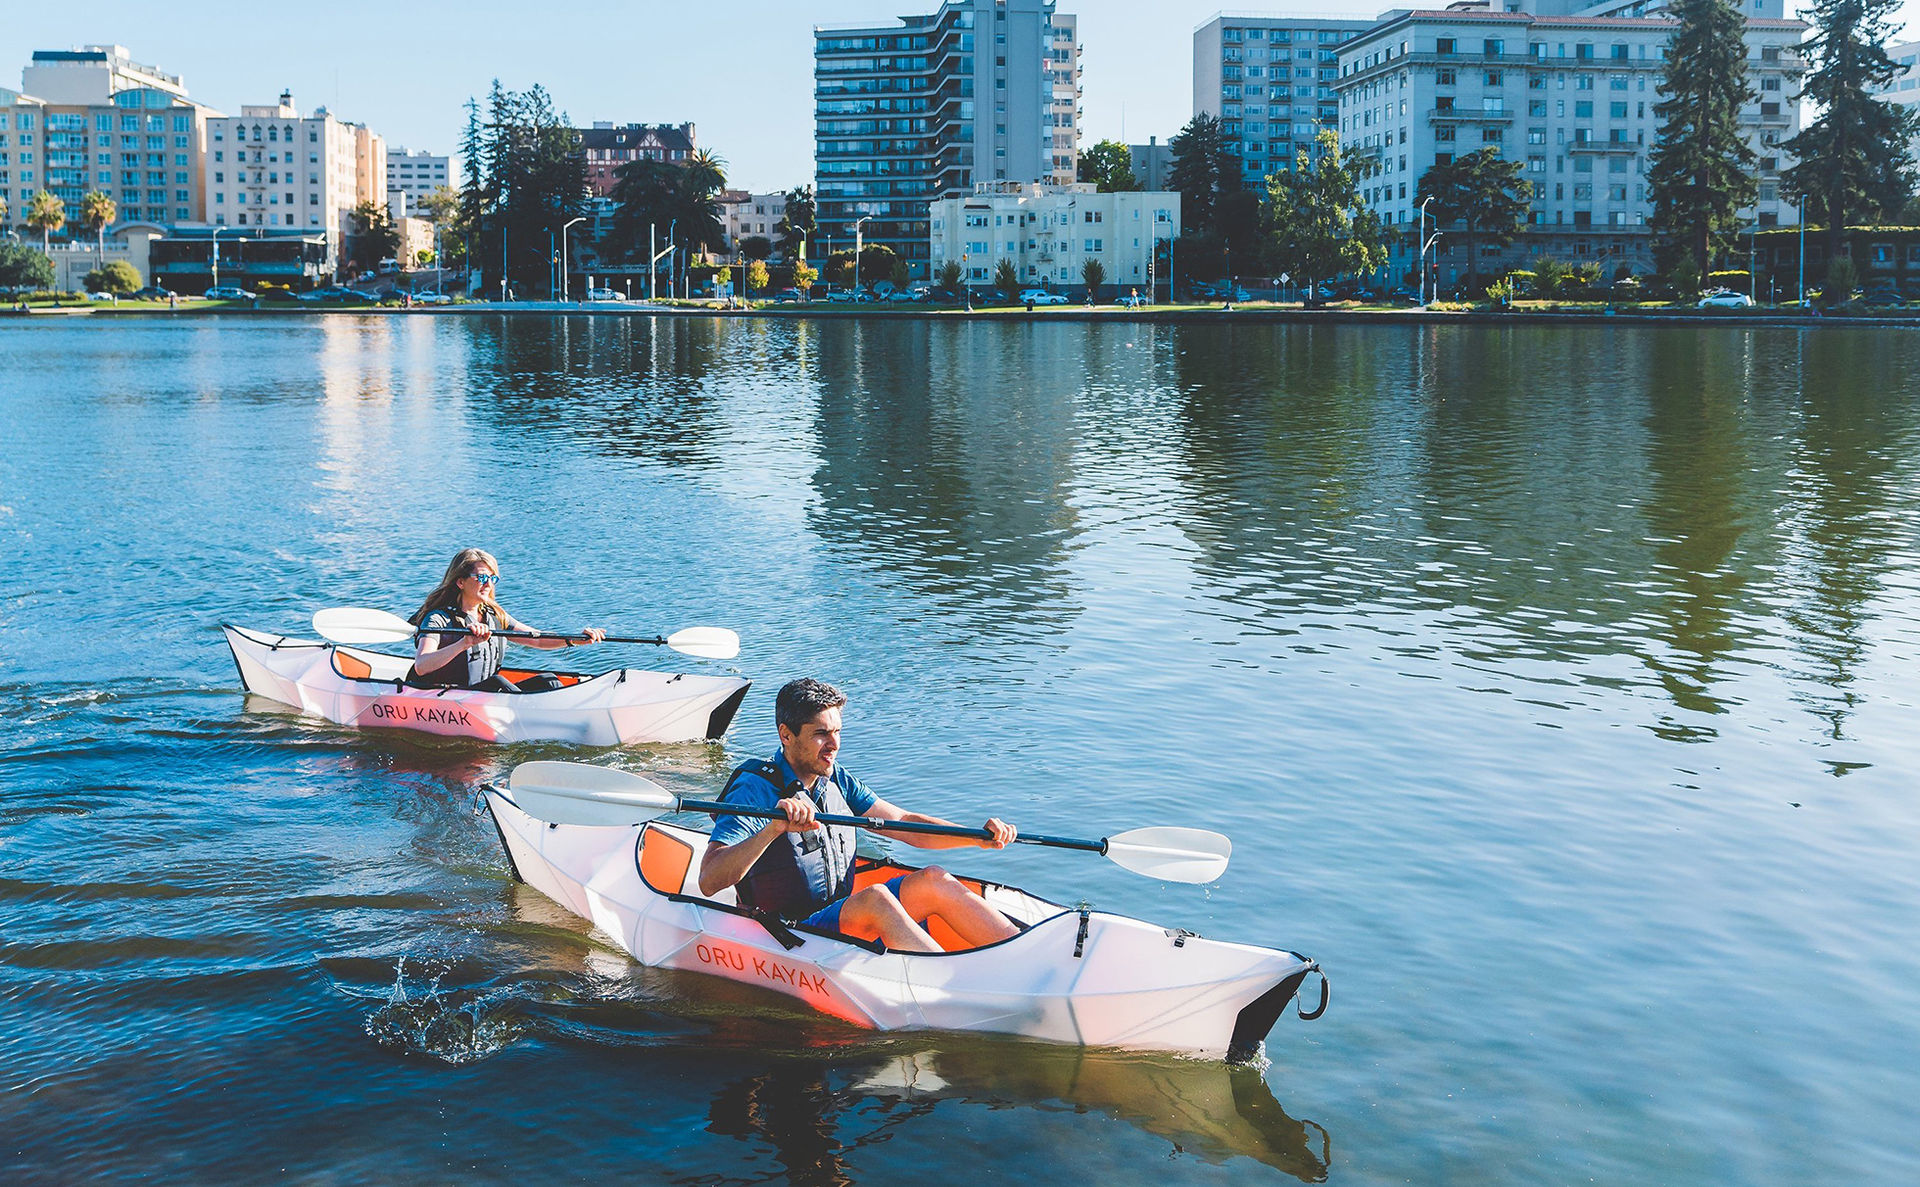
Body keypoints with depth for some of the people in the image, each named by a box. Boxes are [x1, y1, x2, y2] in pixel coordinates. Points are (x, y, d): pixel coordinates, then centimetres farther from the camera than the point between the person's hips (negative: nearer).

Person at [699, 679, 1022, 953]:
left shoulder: (836, 780, 10)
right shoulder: (754, 791, -14)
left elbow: (906, 825, 9)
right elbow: (709, 882, -26)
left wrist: (980, 837, -7)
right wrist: (774, 828, -40)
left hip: (846, 919, 8)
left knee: (933, 880, -12)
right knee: (875, 899, -32)